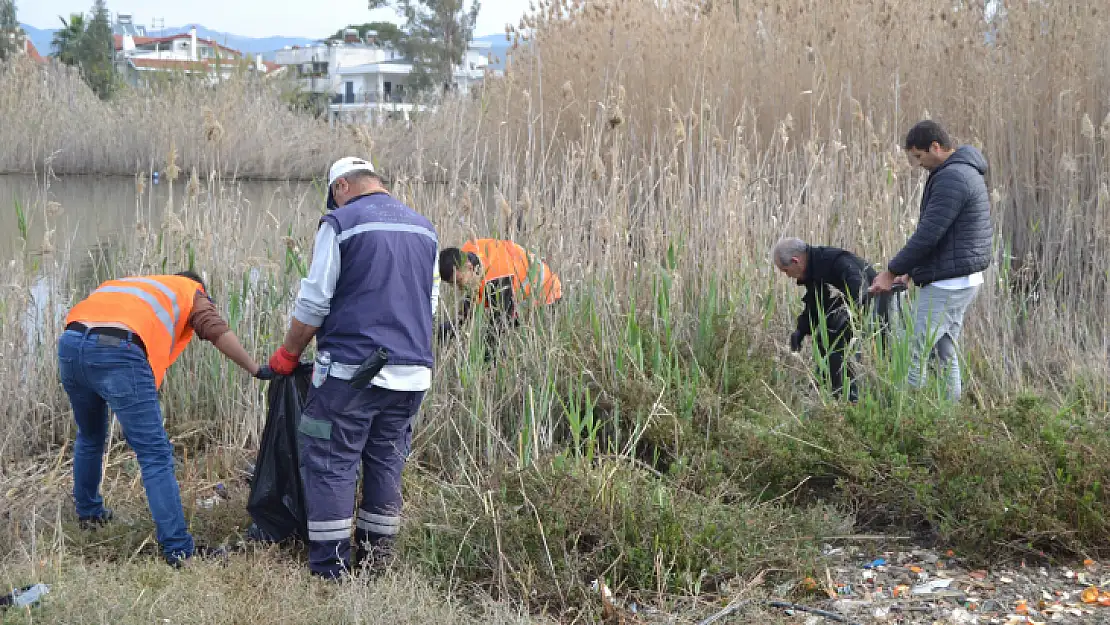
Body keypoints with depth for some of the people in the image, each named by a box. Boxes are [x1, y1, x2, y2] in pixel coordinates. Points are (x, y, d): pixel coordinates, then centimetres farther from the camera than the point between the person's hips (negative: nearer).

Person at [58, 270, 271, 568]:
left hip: (70, 342, 6)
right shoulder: (191, 291, 24)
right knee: (155, 454, -3)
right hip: (118, 351, -6)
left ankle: (88, 512, 47)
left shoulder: (134, 283, 40)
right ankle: (178, 549, -5)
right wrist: (256, 370, 9)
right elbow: (217, 331, 6)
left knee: (90, 437, 30)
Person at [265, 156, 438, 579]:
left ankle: (330, 570, 2)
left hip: (350, 369, -6)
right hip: (412, 372, 6)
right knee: (386, 465, 14)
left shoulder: (341, 223, -5)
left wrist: (288, 354, 7)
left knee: (330, 465, 2)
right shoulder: (424, 229, 14)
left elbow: (314, 303, -6)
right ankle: (375, 559, 20)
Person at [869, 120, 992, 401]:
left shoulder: (951, 179, -17)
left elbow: (928, 234, -22)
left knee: (914, 355, -8)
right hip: (963, 280, 11)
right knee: (947, 357, 14)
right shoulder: (966, 172, 17)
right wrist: (910, 269, 15)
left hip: (946, 283, -11)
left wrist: (892, 271, -13)